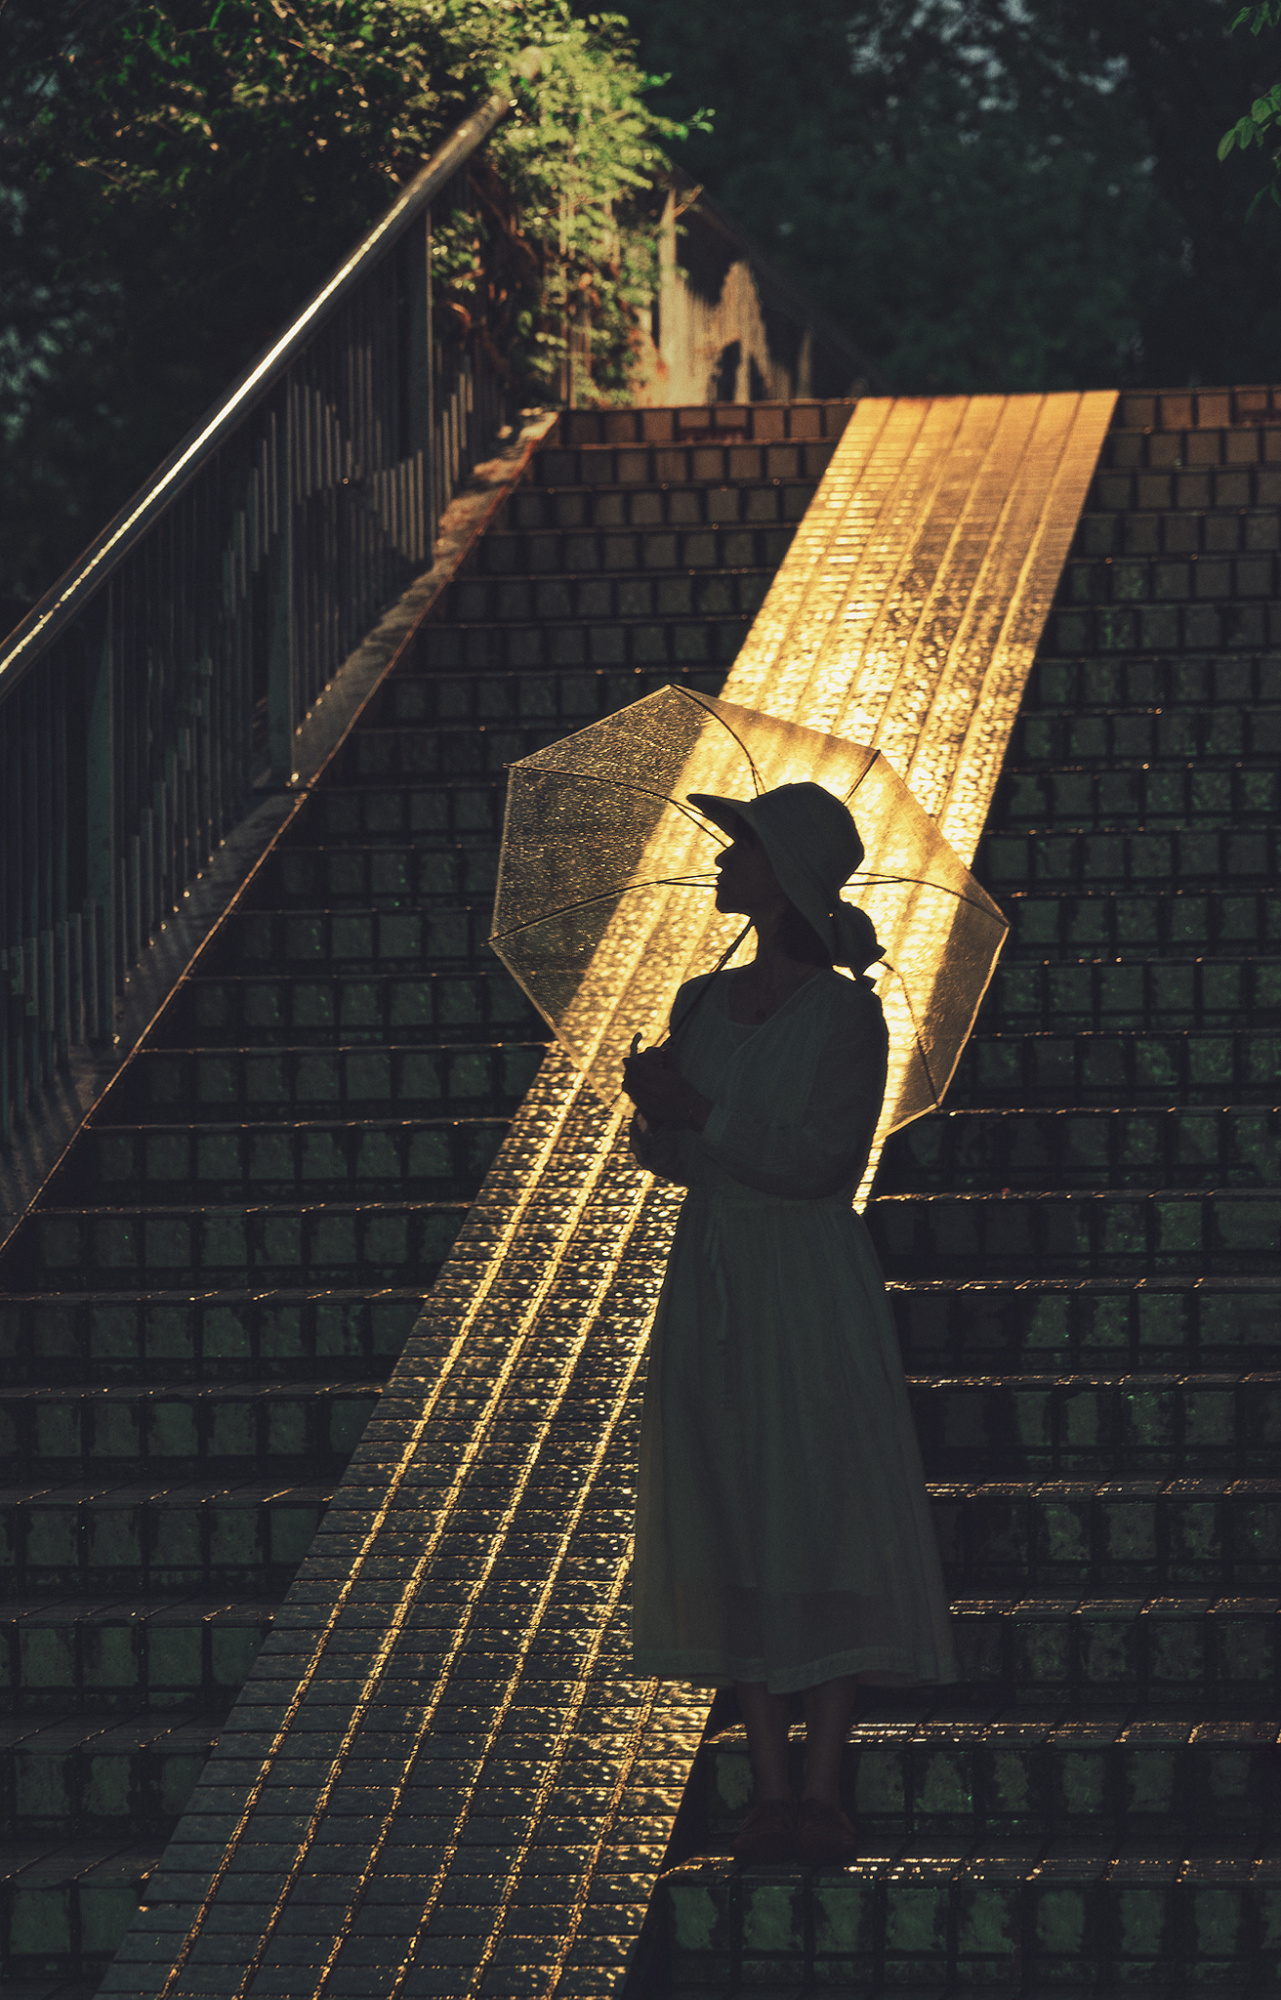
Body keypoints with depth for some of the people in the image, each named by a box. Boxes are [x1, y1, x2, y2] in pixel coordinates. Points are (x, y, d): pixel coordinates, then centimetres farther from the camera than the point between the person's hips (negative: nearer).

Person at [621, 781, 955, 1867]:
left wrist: (707, 1119, -14)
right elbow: (662, 1150, 6)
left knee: (827, 1531, -6)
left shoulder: (848, 1011, -6)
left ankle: (826, 1796, -3)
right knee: (733, 1535, 2)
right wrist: (740, 1138, -13)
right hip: (711, 1286, 5)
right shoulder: (702, 1004, 11)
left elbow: (832, 1163, -14)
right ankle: (771, 1792, 6)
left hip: (814, 1292, -5)